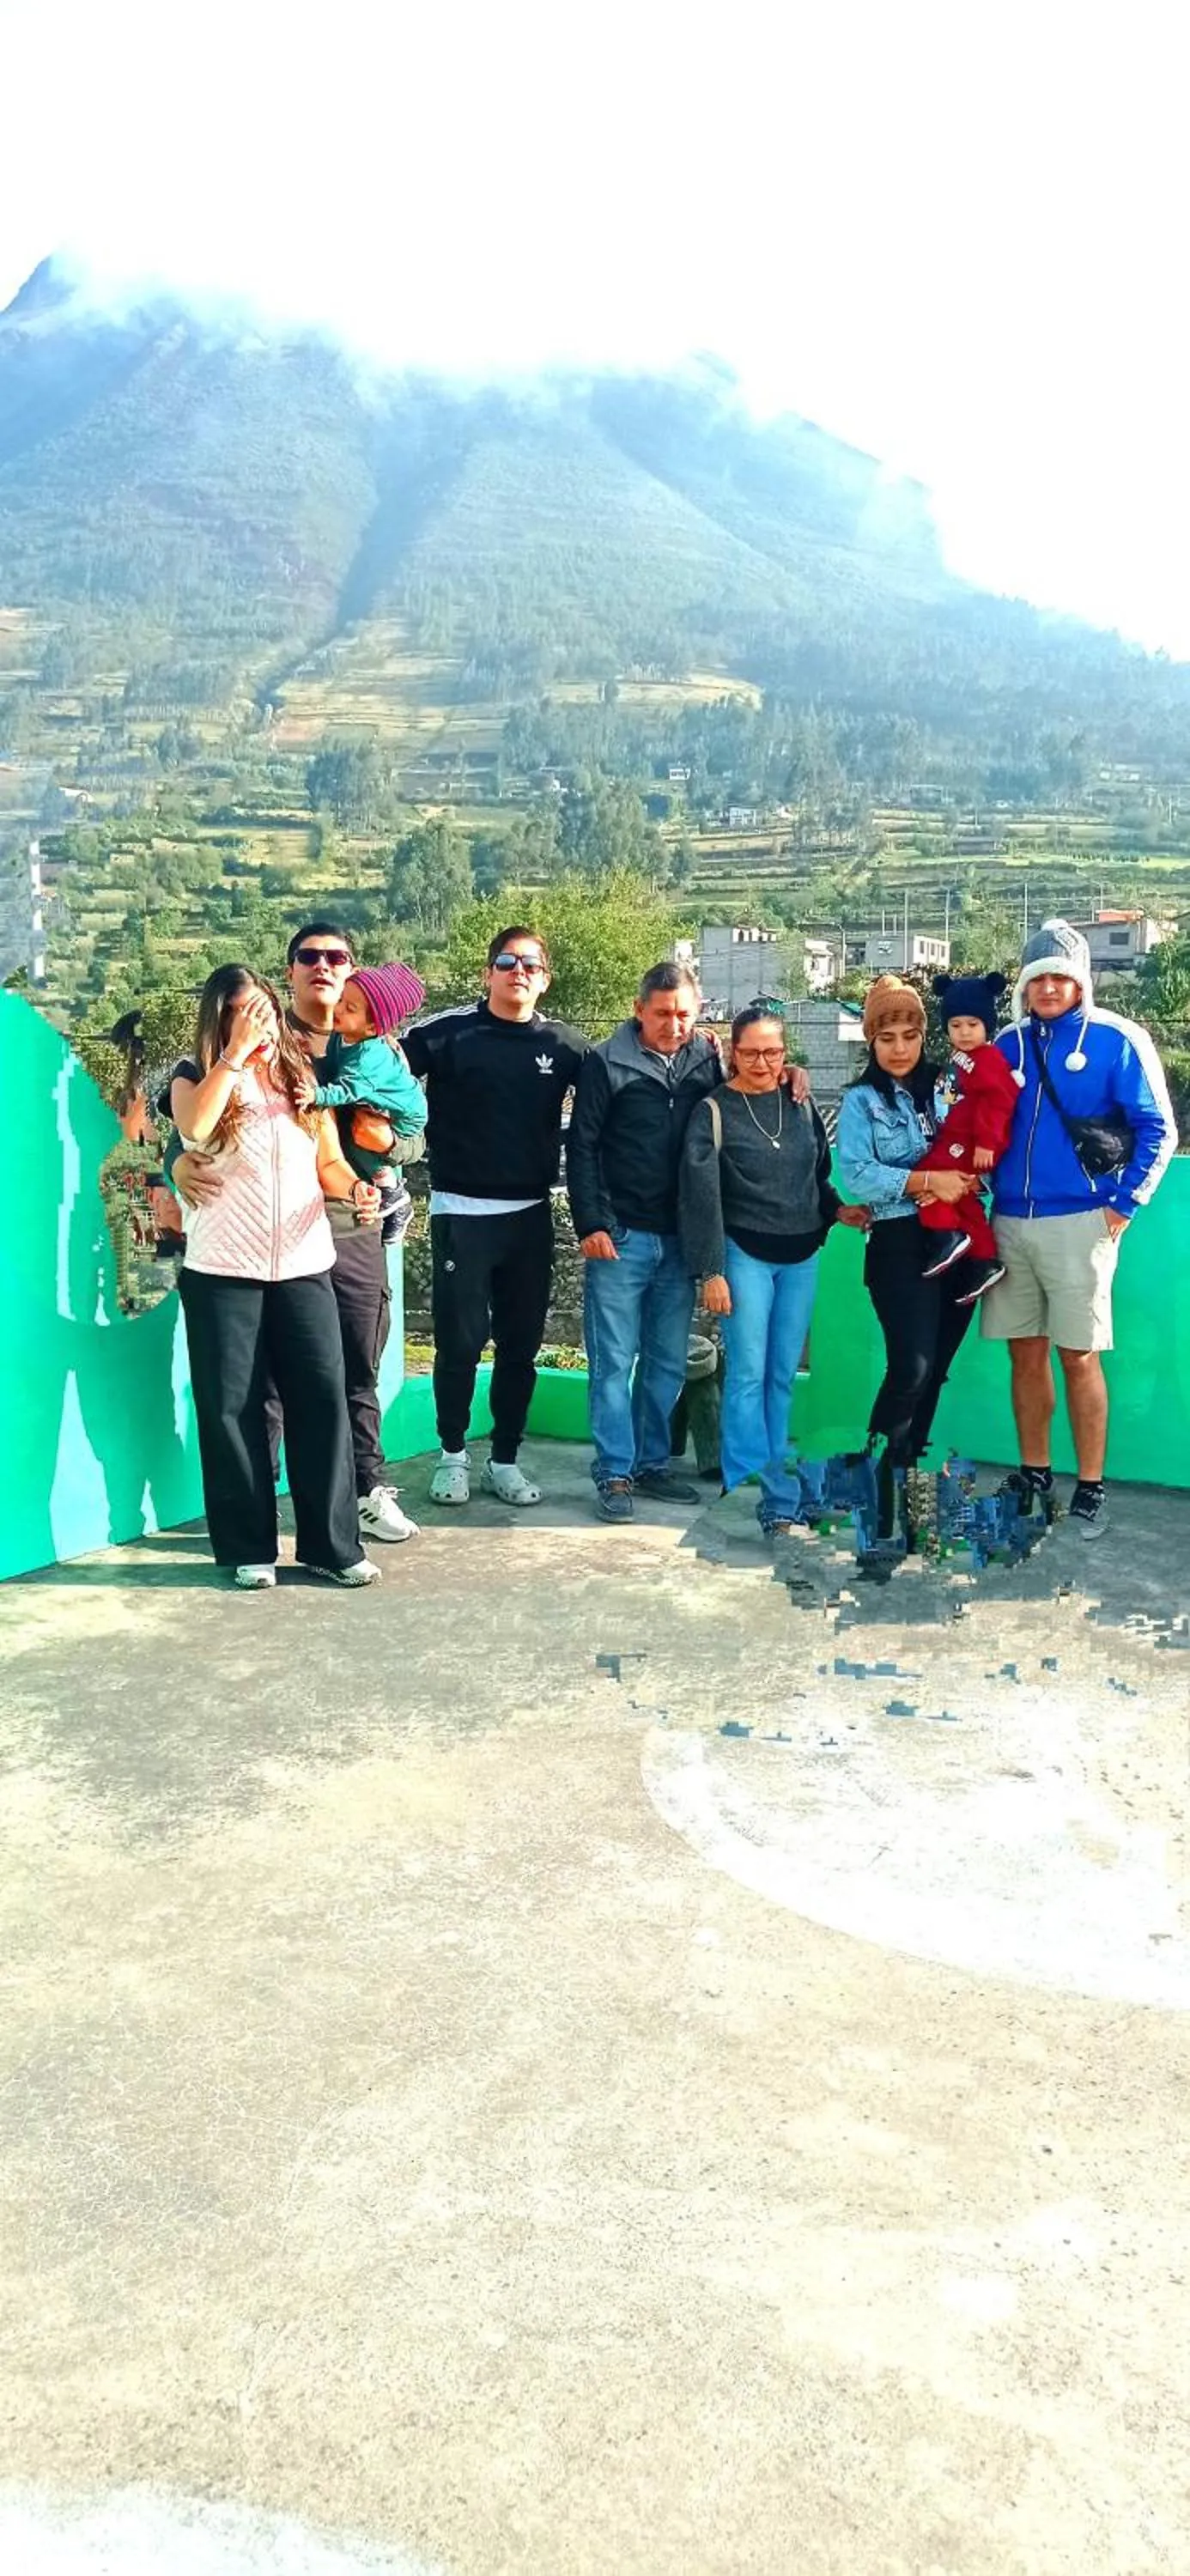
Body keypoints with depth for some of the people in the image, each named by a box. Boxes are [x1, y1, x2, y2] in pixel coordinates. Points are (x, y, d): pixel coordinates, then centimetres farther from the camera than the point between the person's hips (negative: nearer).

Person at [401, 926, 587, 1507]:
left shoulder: (563, 1044, 5)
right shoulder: (448, 1033, -5)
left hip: (530, 1214, 3)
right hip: (461, 1212, -3)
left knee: (521, 1343, 8)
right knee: (460, 1339, -1)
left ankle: (504, 1460, 21)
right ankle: (452, 1453, 19)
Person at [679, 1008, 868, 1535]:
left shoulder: (800, 1106, 9)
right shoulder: (713, 1111, -4)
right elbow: (701, 1195, -7)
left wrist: (836, 1209, 0)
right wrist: (711, 1271, -11)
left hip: (801, 1256, 4)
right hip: (745, 1254, -4)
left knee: (783, 1375, 7)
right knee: (748, 1374, -6)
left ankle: (776, 1482, 13)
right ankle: (752, 1493, -4)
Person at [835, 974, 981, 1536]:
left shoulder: (938, 1092, 14)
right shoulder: (861, 1100, 1)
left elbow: (965, 1159, 16)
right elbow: (856, 1175, -11)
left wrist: (960, 1181, -6)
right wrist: (927, 1181, -17)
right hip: (900, 1242, -5)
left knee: (936, 1368, 8)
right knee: (911, 1367, -15)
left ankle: (911, 1465, 21)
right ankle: (878, 1483, -5)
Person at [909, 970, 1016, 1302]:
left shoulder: (987, 1059, -17)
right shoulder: (961, 1056, 13)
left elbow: (997, 1100, -24)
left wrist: (985, 1142, -28)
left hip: (972, 1142, -10)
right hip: (958, 1138, 10)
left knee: (928, 1176, -16)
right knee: (965, 1202, 14)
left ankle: (948, 1235, -12)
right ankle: (983, 1261, 19)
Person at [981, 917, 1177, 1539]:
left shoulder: (1116, 1040, -3)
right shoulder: (1010, 1044, 10)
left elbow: (1157, 1130, -3)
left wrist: (1123, 1207, -8)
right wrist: (983, 1193, 8)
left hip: (1079, 1223, -4)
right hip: (1011, 1223, 4)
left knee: (1078, 1356, -2)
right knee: (1026, 1354, 10)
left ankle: (1090, 1489, 8)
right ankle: (1034, 1477, 21)